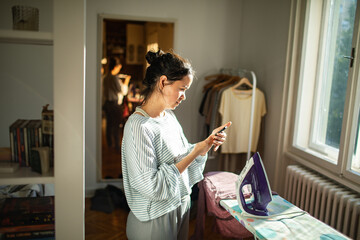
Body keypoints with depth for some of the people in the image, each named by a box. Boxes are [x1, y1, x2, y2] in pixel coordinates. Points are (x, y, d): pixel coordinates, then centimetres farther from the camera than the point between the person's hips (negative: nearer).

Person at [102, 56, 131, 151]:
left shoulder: (105, 78, 7)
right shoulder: (115, 78, -17)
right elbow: (124, 91, -11)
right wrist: (126, 80, -1)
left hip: (107, 103, 8)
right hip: (115, 104, -8)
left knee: (109, 125, 14)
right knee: (116, 125, 0)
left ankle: (109, 145, 23)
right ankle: (117, 146, 6)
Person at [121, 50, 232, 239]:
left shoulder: (169, 116, 3)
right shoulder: (138, 126, -24)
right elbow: (150, 185, -26)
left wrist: (207, 143, -7)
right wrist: (195, 153, -23)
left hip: (181, 207, 8)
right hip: (155, 220, -8)